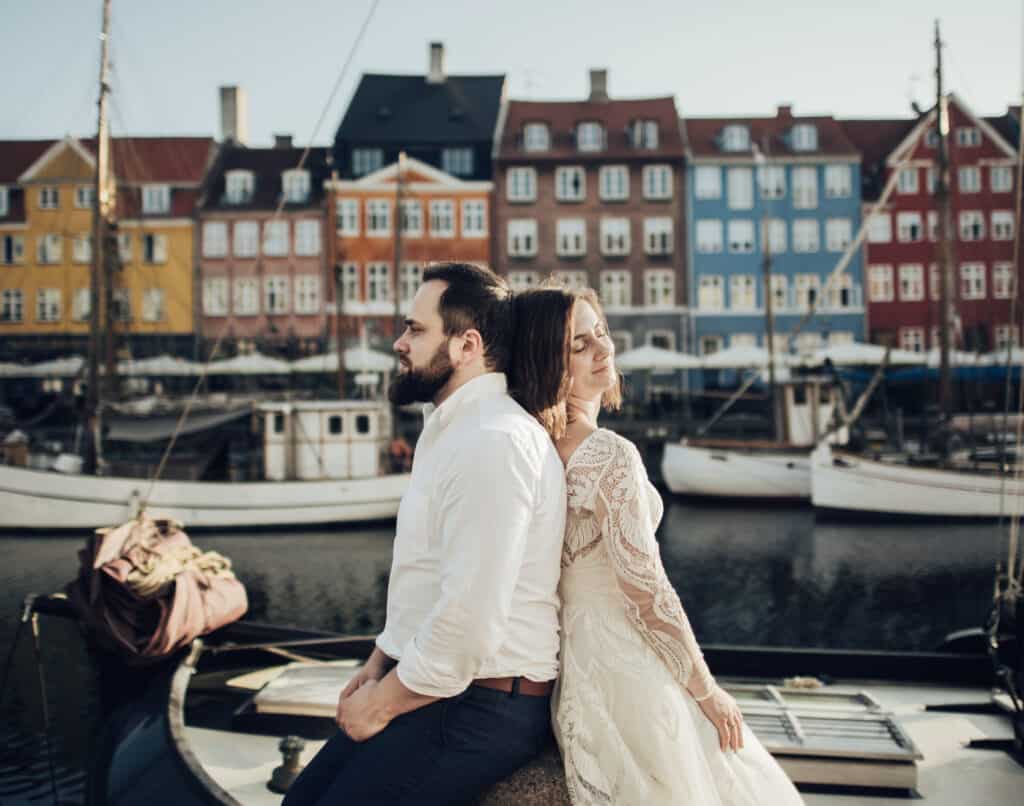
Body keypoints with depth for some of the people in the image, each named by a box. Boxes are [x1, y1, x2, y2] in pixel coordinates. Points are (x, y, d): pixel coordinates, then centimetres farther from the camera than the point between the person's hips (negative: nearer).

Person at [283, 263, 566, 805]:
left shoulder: (494, 441, -22)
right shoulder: (450, 430, 13)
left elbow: (468, 621, -26)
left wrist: (380, 704, -13)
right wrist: (377, 666, 11)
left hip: (482, 707, -9)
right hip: (419, 682, 9)